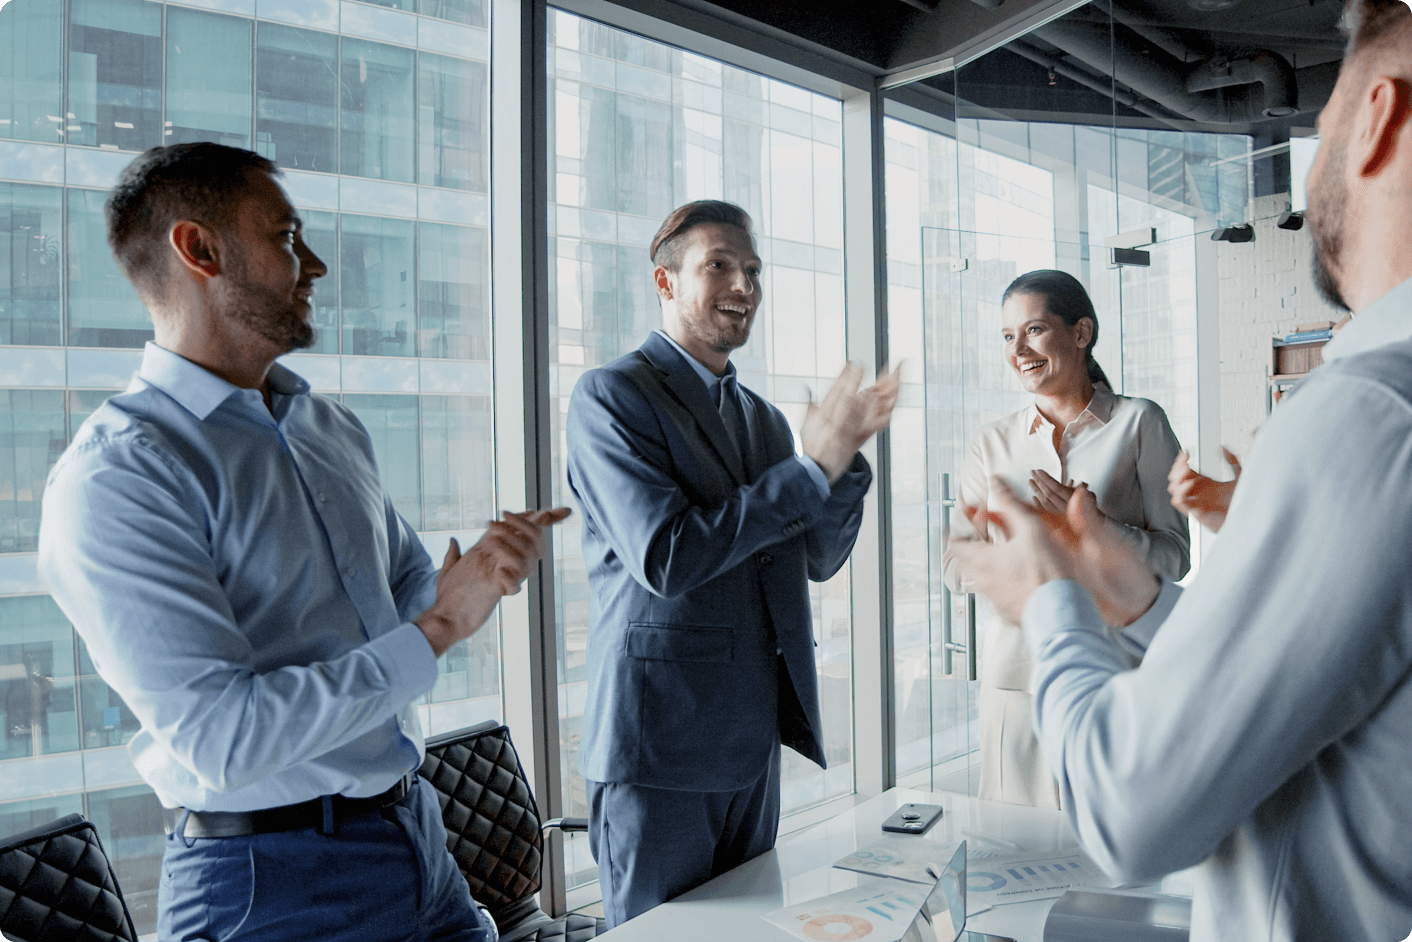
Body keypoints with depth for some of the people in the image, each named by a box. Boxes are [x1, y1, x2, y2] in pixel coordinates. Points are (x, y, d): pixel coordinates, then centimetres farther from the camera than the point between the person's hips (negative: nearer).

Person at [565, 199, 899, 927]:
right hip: (661, 738, -7)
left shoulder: (762, 418, 14)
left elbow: (818, 559, 9)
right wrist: (812, 467, -20)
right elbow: (666, 559, -21)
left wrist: (846, 451, -7)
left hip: (755, 737, 7)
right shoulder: (610, 396, -10)